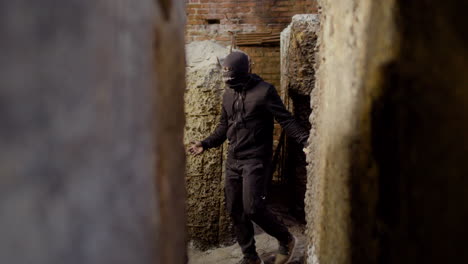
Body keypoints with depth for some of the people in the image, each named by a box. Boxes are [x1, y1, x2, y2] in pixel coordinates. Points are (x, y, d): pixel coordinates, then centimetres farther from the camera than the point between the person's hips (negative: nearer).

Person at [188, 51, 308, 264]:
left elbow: (286, 120, -12)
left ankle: (286, 240, 13)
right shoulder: (228, 95, 10)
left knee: (252, 208, -13)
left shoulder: (264, 91, -10)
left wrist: (305, 141, -24)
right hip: (233, 161, 7)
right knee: (235, 210, 8)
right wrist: (205, 144, 15)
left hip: (256, 160, -7)